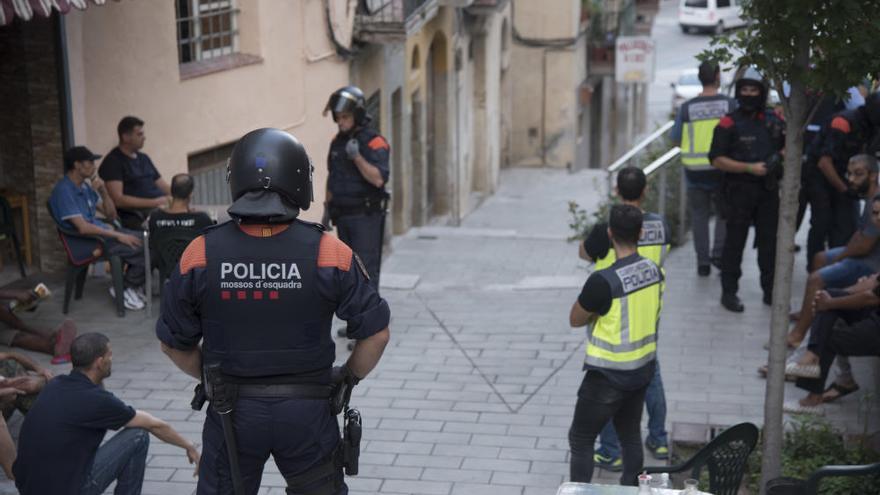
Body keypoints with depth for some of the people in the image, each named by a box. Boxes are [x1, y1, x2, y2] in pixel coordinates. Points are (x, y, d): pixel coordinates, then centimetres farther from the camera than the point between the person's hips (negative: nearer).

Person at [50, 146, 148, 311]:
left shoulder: (85, 187, 15)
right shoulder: (64, 191, -14)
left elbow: (111, 214, 19)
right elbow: (83, 228, -22)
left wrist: (103, 191, 2)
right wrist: (118, 236, -21)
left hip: (103, 231, 9)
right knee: (142, 250, -20)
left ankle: (133, 285, 5)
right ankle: (126, 289, 1)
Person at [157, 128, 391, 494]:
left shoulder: (200, 255, -12)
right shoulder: (329, 254, -15)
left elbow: (175, 343, -1)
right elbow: (375, 332, -8)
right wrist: (348, 377, 10)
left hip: (232, 410, 1)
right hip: (307, 409, 0)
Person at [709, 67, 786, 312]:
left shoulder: (773, 120, 10)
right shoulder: (729, 123, -7)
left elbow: (786, 147, 25)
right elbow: (717, 160, -13)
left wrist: (779, 159, 2)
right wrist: (749, 168, -20)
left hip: (768, 189, 5)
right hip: (740, 190, -5)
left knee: (769, 241, 10)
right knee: (735, 241, 0)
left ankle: (770, 290, 21)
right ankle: (729, 292, 8)